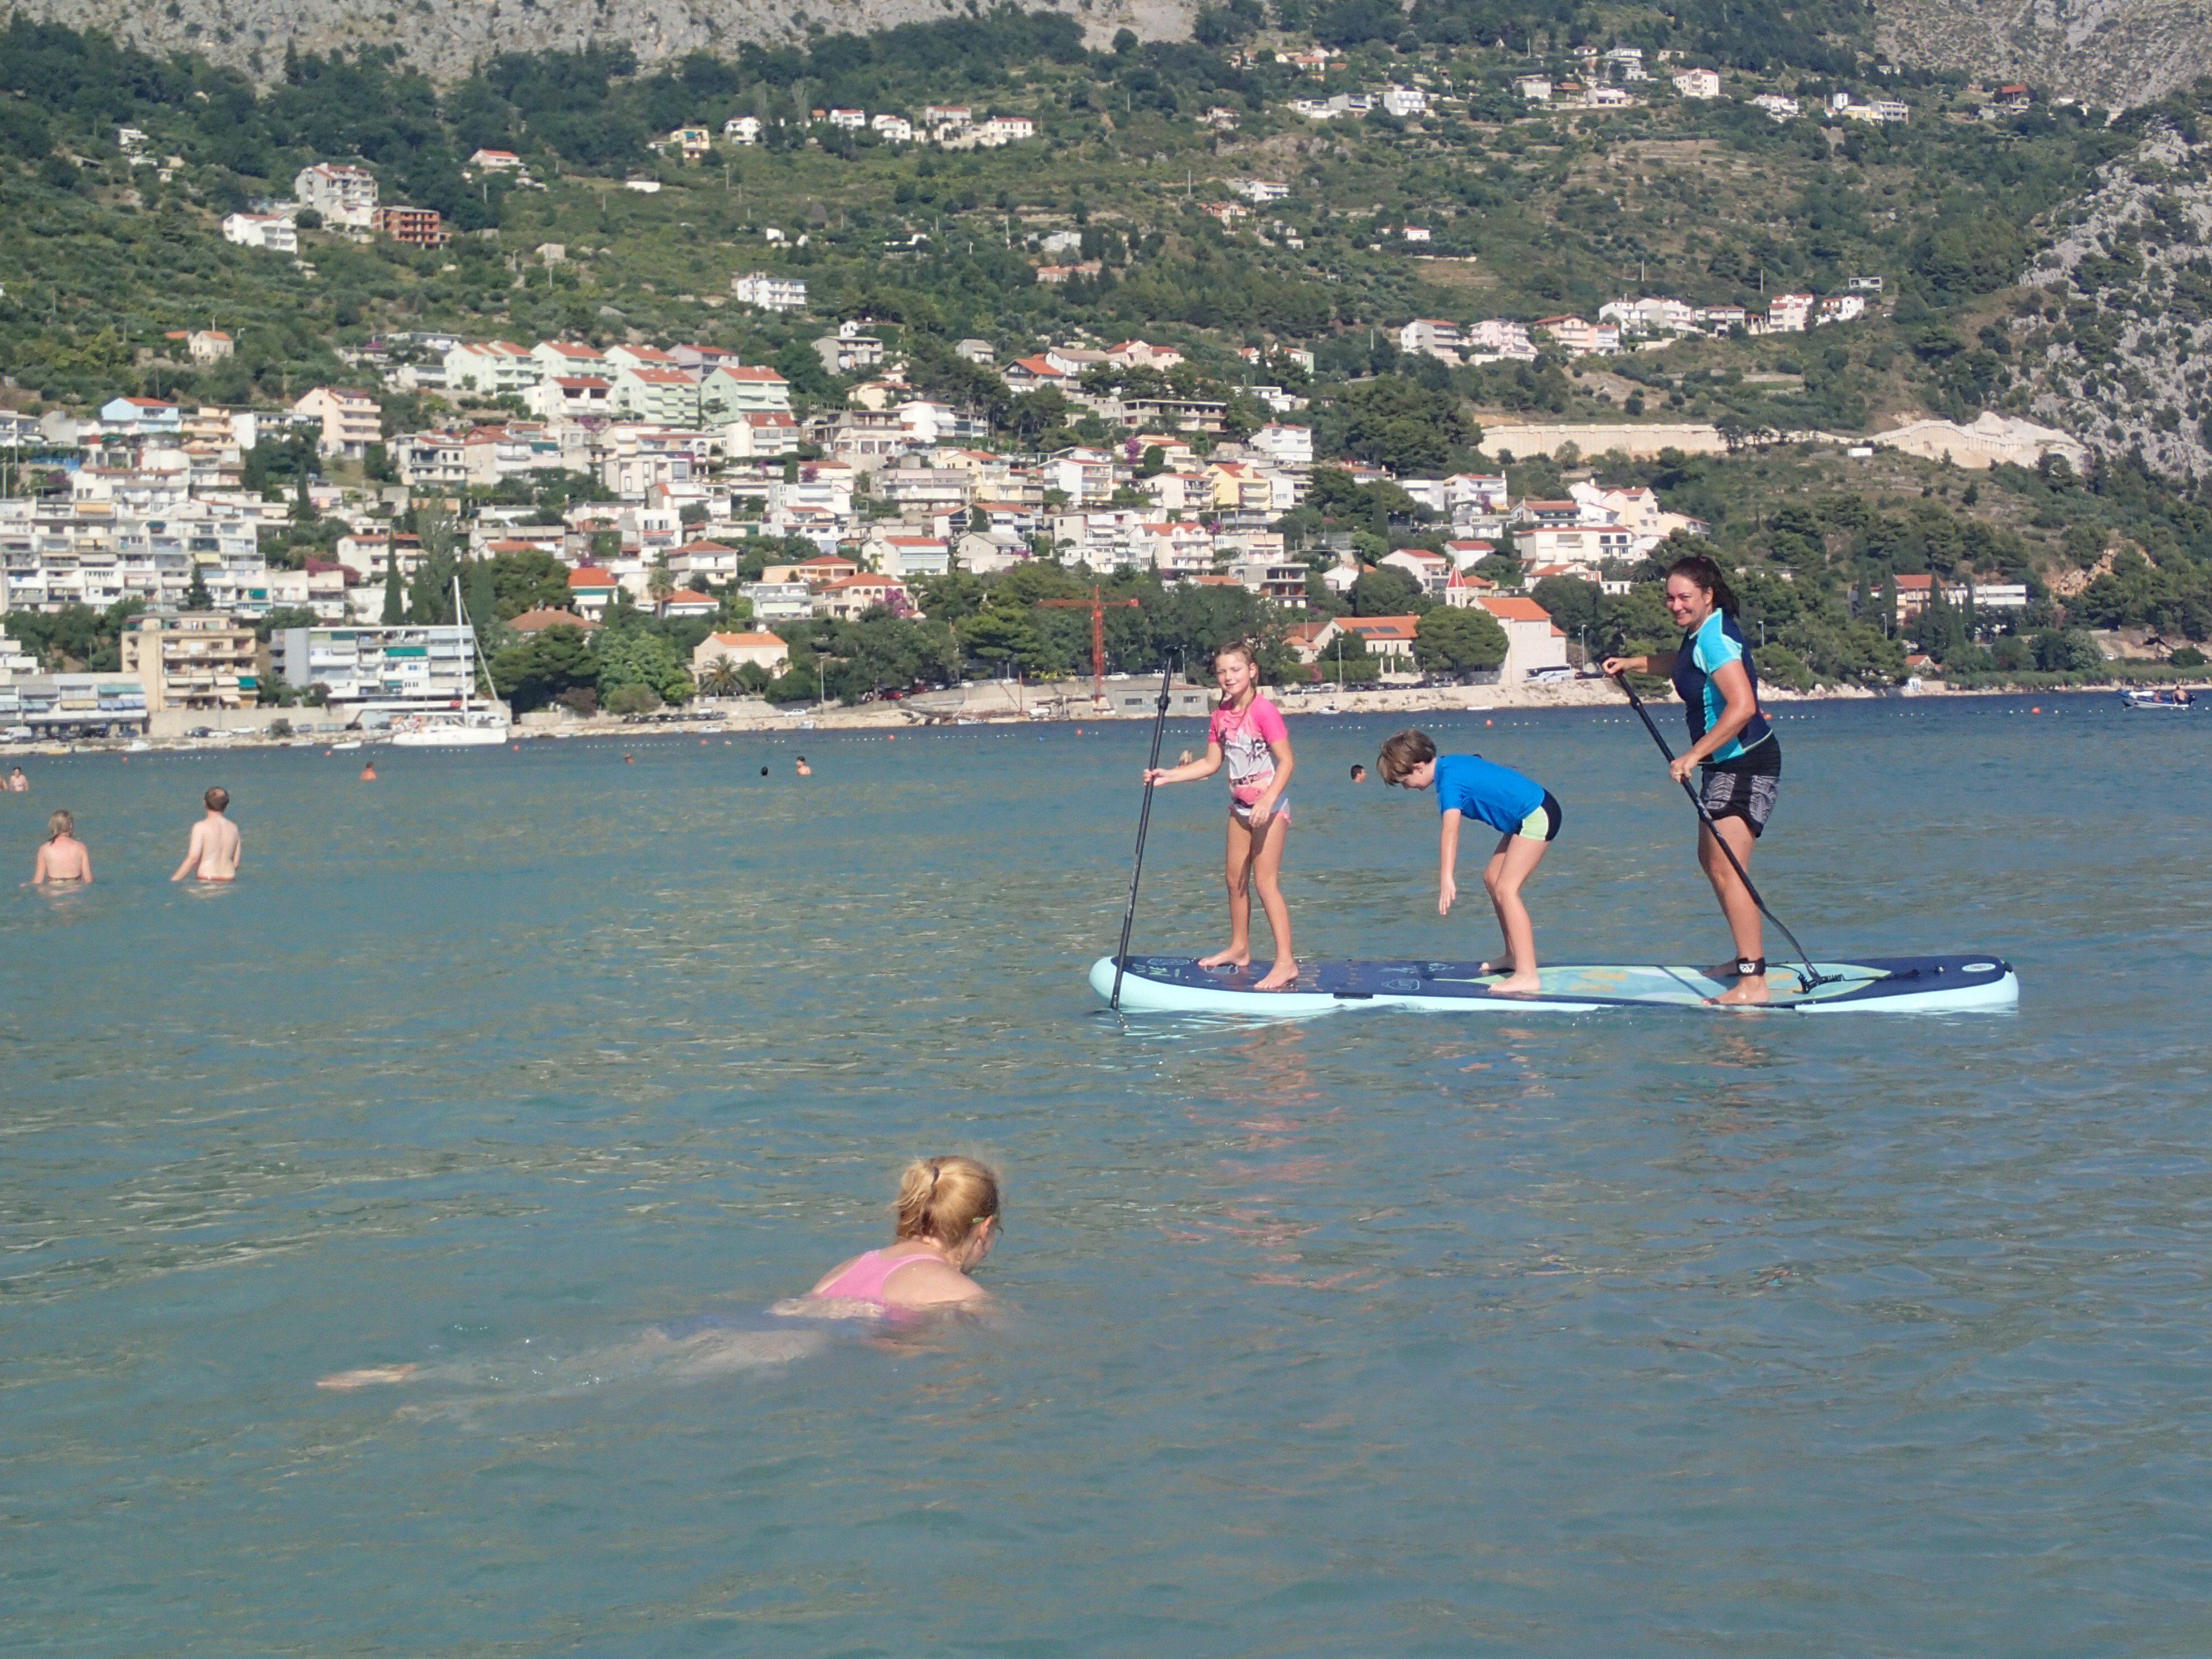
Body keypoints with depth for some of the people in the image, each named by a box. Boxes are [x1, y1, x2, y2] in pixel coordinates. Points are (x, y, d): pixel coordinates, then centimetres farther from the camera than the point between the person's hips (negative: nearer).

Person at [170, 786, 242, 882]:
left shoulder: (201, 827, -5)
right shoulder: (233, 828, 9)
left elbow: (193, 858, -10)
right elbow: (236, 863, 11)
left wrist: (174, 880, -4)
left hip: (206, 881, -5)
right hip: (229, 878, 5)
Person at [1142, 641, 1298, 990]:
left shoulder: (1263, 711, -18)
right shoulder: (1221, 715, 6)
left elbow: (1287, 761, -20)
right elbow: (1211, 764, 13)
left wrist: (1267, 801, -29)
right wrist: (1167, 775, 6)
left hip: (1270, 805, -8)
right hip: (1240, 805, 8)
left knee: (1265, 881, -11)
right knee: (1235, 880, 14)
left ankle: (1286, 961, -10)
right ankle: (1239, 949, 29)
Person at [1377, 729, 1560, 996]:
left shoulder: (1450, 780, -22)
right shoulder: (1450, 763, 6)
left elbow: (1450, 829, -37)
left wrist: (1446, 878, -49)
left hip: (1537, 816, -11)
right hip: (1527, 816, 11)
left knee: (1505, 889, -16)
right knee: (1492, 878, 16)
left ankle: (1527, 976, -21)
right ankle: (1514, 956, 25)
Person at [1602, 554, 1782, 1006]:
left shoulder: (1715, 638, -21)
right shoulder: (1700, 632, 10)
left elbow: (1742, 706, -31)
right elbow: (1682, 664, 36)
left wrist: (1694, 755, -28)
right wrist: (1632, 663, 28)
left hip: (1745, 764, -11)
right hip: (1726, 763, 11)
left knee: (1726, 868, -16)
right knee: (1712, 859, 21)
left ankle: (1754, 982, -20)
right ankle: (1749, 957, 33)